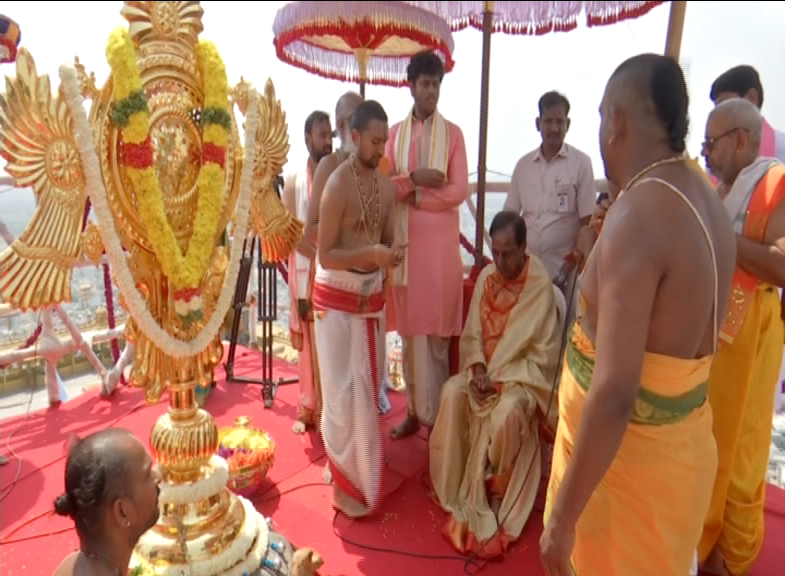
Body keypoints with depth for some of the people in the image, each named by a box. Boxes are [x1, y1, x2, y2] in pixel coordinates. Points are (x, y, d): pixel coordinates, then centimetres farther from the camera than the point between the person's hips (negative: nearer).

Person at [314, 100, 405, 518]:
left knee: (367, 388, 15)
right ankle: (347, 482, 16)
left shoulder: (386, 186, 5)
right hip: (337, 298, -7)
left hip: (372, 295, 7)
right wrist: (370, 253, -30)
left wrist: (392, 254, -11)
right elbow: (325, 255, -17)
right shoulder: (338, 186, -16)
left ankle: (357, 471, 34)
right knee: (343, 393, 0)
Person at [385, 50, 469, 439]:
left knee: (437, 330, 0)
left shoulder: (453, 133, 5)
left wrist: (411, 193, -6)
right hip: (404, 238, 3)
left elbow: (459, 190, -5)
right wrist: (413, 177, -12)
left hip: (440, 240, -2)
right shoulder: (395, 133, 12)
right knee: (408, 328, 8)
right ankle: (414, 409, 21)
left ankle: (436, 414, 12)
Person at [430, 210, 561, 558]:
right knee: (452, 392, -23)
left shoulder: (541, 287, -14)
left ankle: (494, 491, -5)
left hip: (522, 376, -4)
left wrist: (502, 379, -20)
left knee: (507, 412, -33)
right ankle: (455, 488, -7)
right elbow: (471, 334, 4)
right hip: (484, 371, 5)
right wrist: (477, 369, -13)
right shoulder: (486, 277, 0)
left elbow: (544, 355, -14)